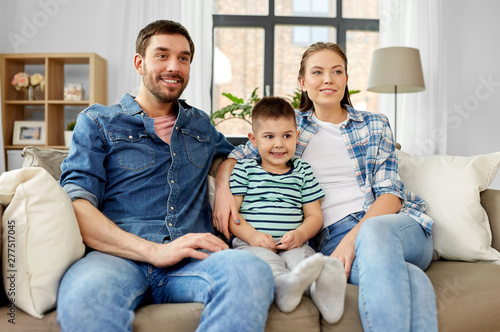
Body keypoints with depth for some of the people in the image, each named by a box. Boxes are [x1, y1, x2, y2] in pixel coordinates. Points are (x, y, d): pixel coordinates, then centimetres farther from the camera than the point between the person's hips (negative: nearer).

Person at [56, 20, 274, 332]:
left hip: (190, 261, 3)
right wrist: (154, 251, -15)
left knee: (252, 270, -33)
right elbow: (77, 204, 0)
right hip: (120, 257, -2)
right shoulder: (97, 121, 13)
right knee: (83, 297, -40)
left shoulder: (201, 124, 25)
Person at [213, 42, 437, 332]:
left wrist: (354, 237, -16)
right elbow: (235, 157, 14)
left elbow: (389, 193, 3)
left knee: (374, 232, -38)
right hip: (332, 238, -1)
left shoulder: (376, 125, 14)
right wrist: (223, 188, -11)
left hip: (398, 223, 2)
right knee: (409, 280, -35)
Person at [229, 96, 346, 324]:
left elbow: (315, 215, 15)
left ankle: (320, 287, -60)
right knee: (262, 255, -34)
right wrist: (252, 235, -14)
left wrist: (300, 234, -8)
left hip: (292, 244, 1)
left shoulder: (303, 171, 19)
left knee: (300, 255, -32)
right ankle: (284, 283, -62)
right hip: (251, 243, -1)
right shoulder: (244, 168, 13)